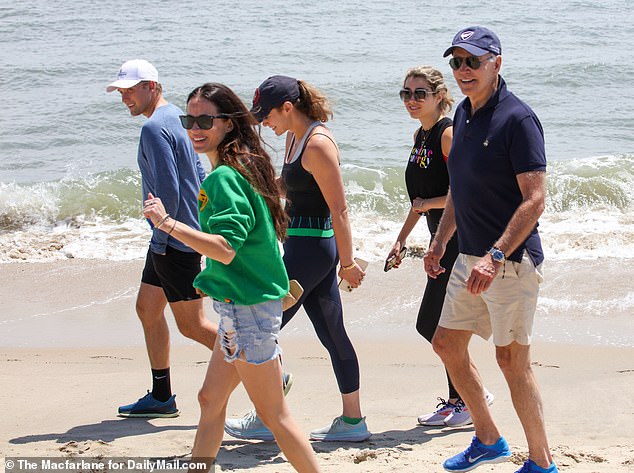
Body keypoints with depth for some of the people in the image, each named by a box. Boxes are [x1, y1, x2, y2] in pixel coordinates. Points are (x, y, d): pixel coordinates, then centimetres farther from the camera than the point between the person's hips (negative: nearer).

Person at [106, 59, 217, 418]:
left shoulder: (154, 129, -18)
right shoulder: (176, 118, 13)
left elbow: (169, 192, -24)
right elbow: (200, 177, 19)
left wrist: (159, 242, -16)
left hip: (174, 241, -10)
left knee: (192, 324, -4)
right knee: (147, 309, 15)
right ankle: (161, 397, 20)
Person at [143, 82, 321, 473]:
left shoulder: (224, 177, -19)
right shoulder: (243, 167, 11)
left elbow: (226, 248, -28)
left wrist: (167, 223, -30)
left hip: (248, 308, -10)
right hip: (241, 304, 10)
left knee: (273, 412, -2)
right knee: (211, 400, 15)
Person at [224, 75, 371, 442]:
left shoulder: (318, 144, -18)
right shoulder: (295, 137, 11)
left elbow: (340, 209, -18)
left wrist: (348, 263, -16)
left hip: (310, 248, -10)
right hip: (302, 244, 10)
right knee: (333, 335, 11)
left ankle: (266, 419, 8)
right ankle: (353, 420, 16)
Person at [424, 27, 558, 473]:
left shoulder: (517, 119, -17)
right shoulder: (464, 114, 10)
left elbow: (534, 201, -22)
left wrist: (496, 257, -28)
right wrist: (440, 242, 18)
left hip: (511, 259, -9)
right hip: (470, 257, 9)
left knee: (512, 358, -5)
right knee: (447, 343, 15)